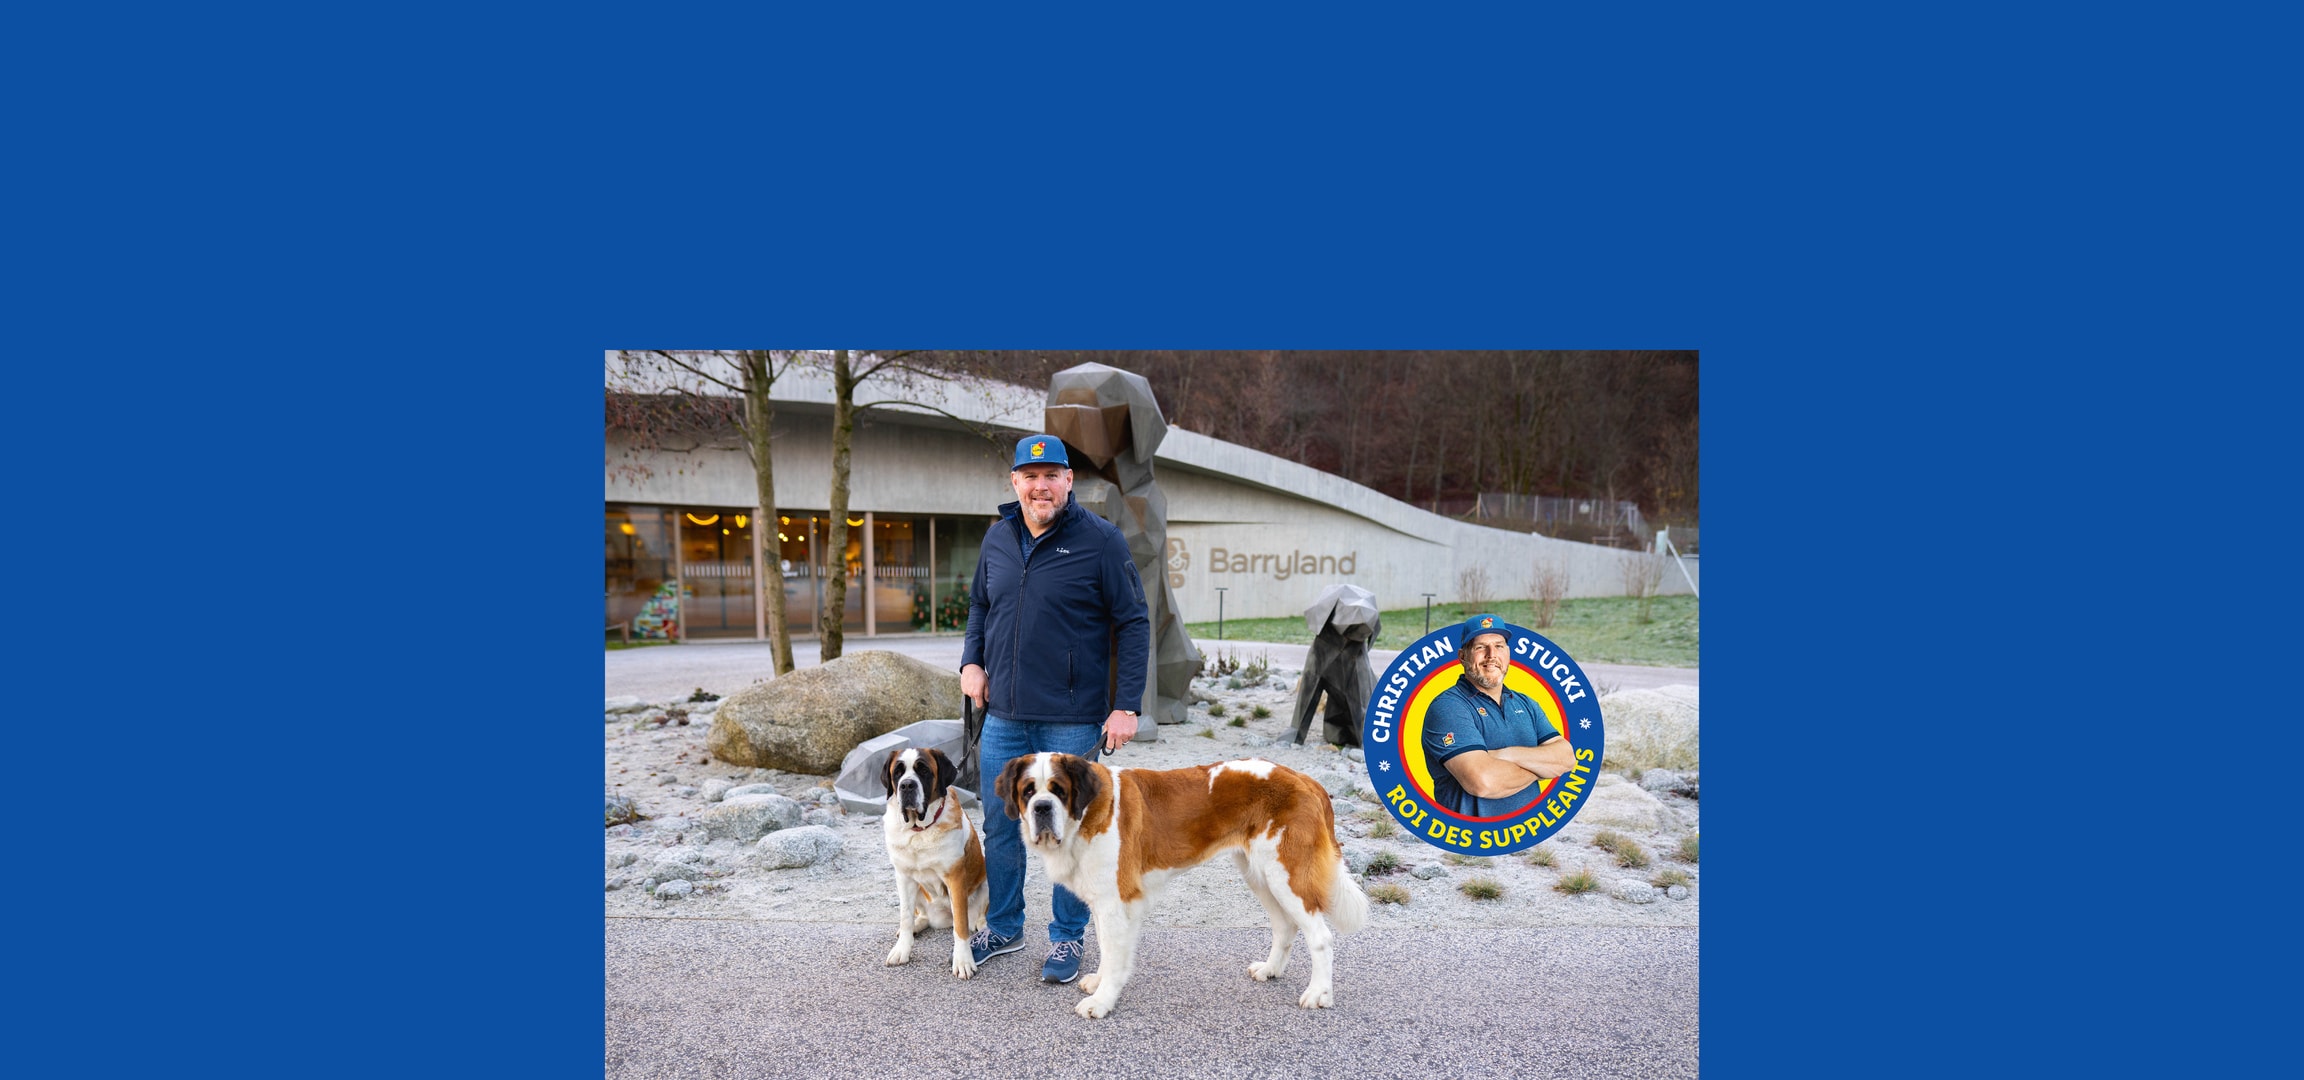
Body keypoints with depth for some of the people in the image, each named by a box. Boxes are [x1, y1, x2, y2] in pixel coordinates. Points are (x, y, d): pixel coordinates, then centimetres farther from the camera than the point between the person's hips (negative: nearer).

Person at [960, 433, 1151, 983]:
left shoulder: (1100, 540, -9)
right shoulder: (998, 538, 6)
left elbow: (1133, 624, -7)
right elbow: (979, 605, 21)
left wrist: (1127, 705, -12)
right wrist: (971, 660, 4)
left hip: (1071, 720, -5)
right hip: (1003, 715, 5)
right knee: (999, 824, 14)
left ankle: (1067, 938, 22)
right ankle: (1003, 927, 31)